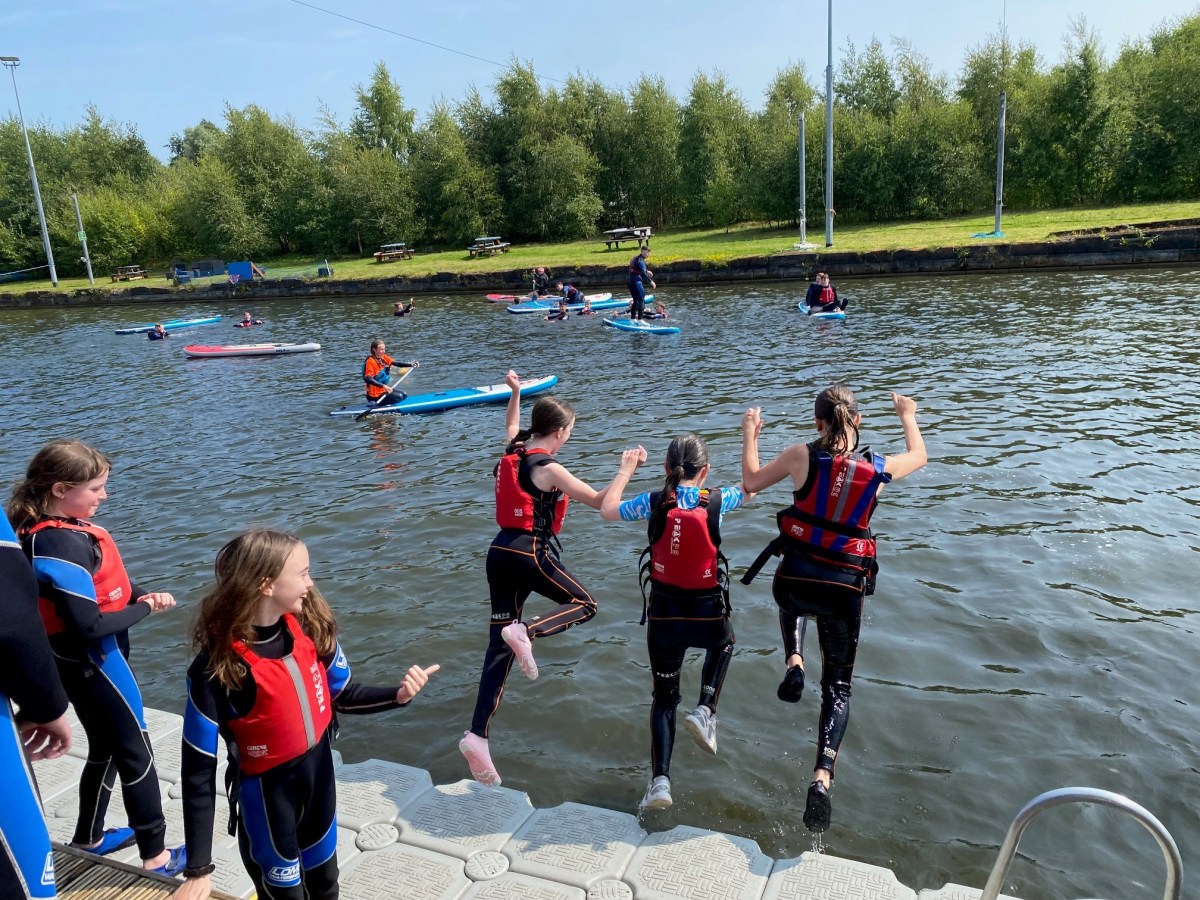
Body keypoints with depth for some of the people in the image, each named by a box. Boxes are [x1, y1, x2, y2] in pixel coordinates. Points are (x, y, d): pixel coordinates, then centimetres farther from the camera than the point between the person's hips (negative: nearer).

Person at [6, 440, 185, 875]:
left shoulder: (54, 529, 0)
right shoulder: (62, 545, -30)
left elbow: (104, 580, 12)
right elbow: (90, 626, -29)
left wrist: (142, 593, -4)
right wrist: (145, 608, -14)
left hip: (81, 660, 9)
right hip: (94, 661, -9)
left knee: (106, 748, 24)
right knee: (136, 753, 5)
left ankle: (89, 838, 42)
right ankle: (156, 856, 19)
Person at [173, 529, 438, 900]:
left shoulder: (311, 626, -12)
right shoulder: (217, 666, -25)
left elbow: (341, 695, 1)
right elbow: (198, 770, -20)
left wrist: (397, 695, -17)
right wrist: (199, 868, -18)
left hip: (319, 778, 5)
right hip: (266, 796, -5)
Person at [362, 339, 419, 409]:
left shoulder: (383, 357, 3)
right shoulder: (370, 361, -20)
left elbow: (397, 364, -5)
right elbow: (368, 379, -30)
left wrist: (411, 365, -19)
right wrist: (383, 386, -39)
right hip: (376, 393, -9)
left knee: (404, 395, 14)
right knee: (399, 397, -17)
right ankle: (376, 403, -7)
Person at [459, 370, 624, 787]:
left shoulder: (512, 452, 11)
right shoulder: (549, 469, -11)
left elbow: (511, 426, 37)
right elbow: (598, 501, -8)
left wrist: (516, 392, 39)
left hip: (500, 553, 8)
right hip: (530, 553, -8)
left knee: (500, 647, 7)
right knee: (585, 604, 11)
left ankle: (478, 736, 2)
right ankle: (525, 632, -15)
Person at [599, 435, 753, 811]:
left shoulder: (653, 503, -8)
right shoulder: (716, 501, -9)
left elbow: (607, 509, 8)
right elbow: (750, 487, 13)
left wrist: (626, 469, 21)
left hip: (663, 616, 1)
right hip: (707, 615, -1)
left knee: (664, 696, 20)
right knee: (724, 643, 37)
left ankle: (660, 780, 9)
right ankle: (705, 711, 16)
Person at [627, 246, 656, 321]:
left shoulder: (635, 259, 17)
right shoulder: (640, 260, -14)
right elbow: (643, 273, -24)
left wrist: (646, 271, 20)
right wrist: (651, 281, -26)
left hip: (631, 282, 10)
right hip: (637, 282, -10)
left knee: (636, 300, 18)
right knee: (641, 300, -8)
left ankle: (633, 318, 23)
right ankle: (640, 319, -11)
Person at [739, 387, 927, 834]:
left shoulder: (802, 456, -8)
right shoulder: (879, 467, -2)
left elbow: (751, 482, 7)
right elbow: (919, 456, 21)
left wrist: (749, 435, 22)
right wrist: (908, 415, 39)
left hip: (794, 580, 0)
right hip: (845, 589, 1)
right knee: (838, 687, 16)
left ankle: (793, 664, 13)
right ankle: (822, 778, -2)